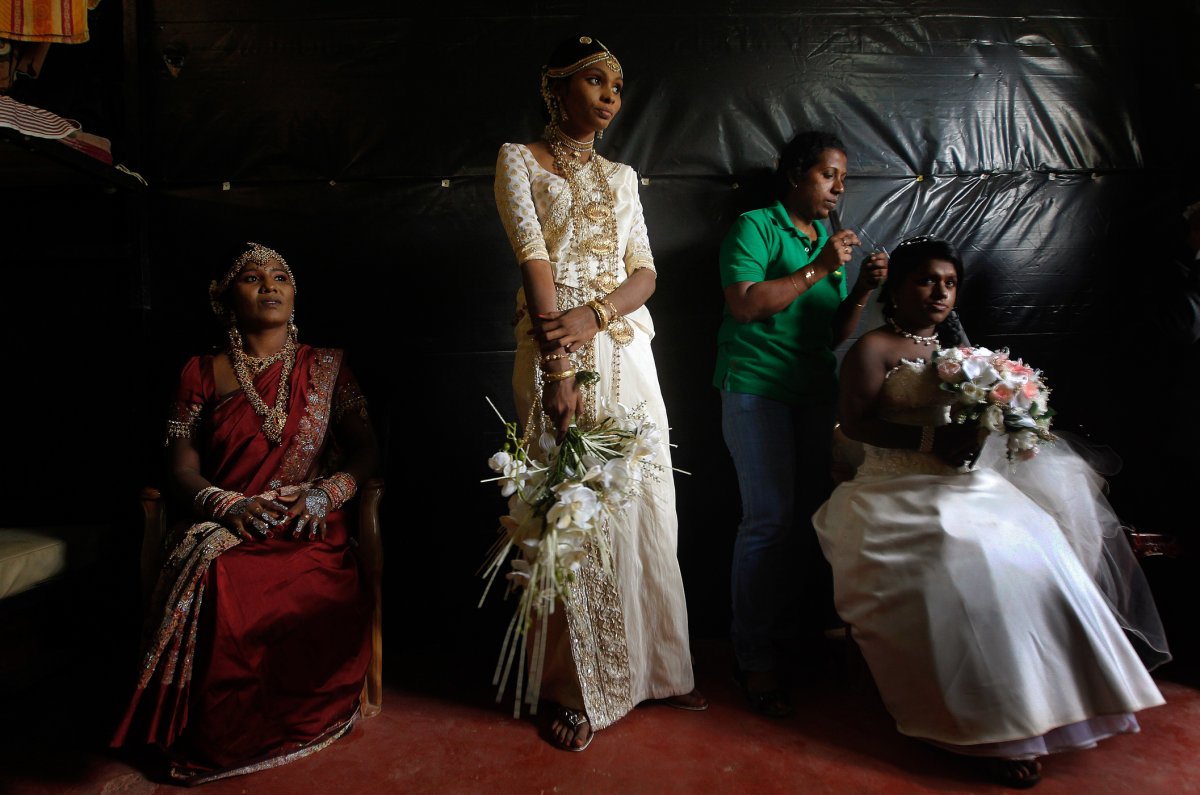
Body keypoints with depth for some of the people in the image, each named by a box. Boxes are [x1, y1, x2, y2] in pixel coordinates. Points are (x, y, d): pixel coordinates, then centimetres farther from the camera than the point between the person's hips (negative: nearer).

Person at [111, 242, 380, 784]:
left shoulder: (326, 367, 13)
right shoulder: (202, 373, 14)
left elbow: (364, 449, 8)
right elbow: (183, 470, 7)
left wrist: (325, 493, -11)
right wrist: (231, 505, -14)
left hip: (310, 535, 0)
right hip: (225, 533, 1)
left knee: (326, 615, -35)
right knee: (216, 591, -35)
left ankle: (303, 724, -5)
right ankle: (220, 742, -9)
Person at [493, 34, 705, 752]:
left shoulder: (622, 176, 18)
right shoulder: (520, 160, 3)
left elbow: (645, 271, 8)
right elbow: (536, 262, -10)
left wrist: (596, 317, -13)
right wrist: (560, 369, -19)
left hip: (627, 354, 5)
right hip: (556, 354, -5)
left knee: (643, 511, 8)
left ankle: (655, 667, 25)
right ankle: (580, 690, 16)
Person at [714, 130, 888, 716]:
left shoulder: (830, 239, 20)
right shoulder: (755, 227, -1)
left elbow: (835, 334, 18)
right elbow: (743, 303, -16)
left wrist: (863, 289, 2)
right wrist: (819, 269, -13)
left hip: (816, 390, 7)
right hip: (757, 388, -7)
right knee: (770, 518, -9)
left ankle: (822, 621, 23)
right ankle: (753, 657, 2)